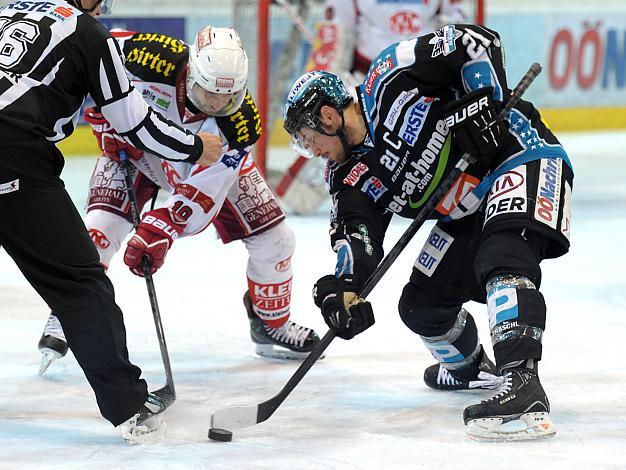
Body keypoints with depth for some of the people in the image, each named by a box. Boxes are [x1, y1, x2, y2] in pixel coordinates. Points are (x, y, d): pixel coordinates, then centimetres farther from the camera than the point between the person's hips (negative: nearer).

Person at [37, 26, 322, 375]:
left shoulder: (240, 123, -34)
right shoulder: (157, 61, -38)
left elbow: (203, 193, -35)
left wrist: (162, 230, -47)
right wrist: (107, 120, -20)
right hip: (134, 146, -1)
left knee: (274, 238, -4)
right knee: (101, 226, -22)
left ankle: (272, 323, 21)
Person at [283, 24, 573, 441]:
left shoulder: (392, 78, -14)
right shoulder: (352, 180, 5)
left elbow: (477, 42, -14)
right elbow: (359, 238, -7)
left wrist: (482, 104, -24)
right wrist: (344, 289, -26)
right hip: (467, 214, 9)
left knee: (503, 250, -34)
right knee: (421, 305, 10)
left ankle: (523, 386, -49)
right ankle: (472, 369, 41)